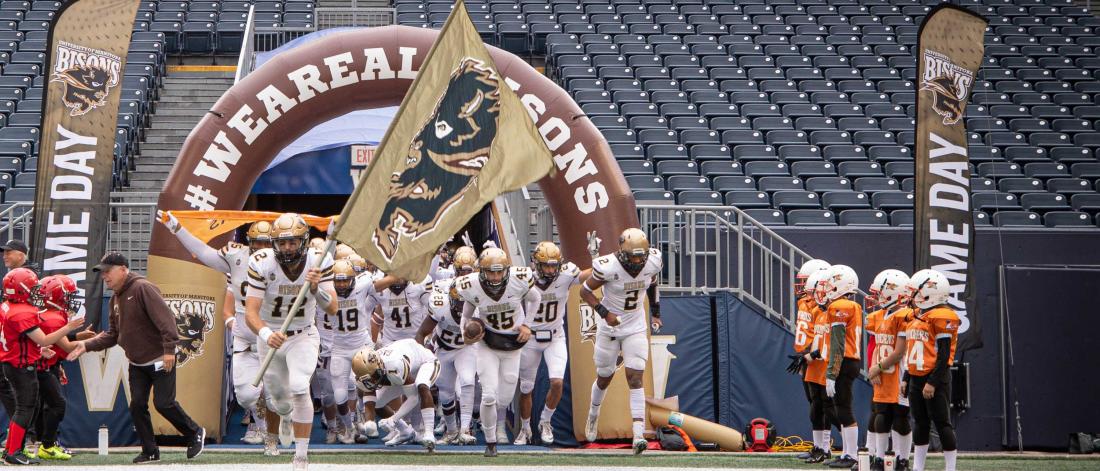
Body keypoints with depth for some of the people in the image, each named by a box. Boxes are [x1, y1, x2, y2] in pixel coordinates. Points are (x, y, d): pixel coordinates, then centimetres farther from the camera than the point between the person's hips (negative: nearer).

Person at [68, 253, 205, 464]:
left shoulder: (142, 288, -18)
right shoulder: (115, 299, 10)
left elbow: (165, 318, -26)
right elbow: (112, 334, 14)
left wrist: (169, 348, -32)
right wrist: (87, 345, 1)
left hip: (160, 360, -8)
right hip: (137, 364, 8)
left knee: (163, 403, -10)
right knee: (137, 406, 2)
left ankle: (195, 433, 12)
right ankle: (150, 452, 12)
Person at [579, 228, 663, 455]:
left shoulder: (652, 263, -13)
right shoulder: (609, 267, -26)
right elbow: (585, 291, -14)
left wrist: (656, 312, 14)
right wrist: (604, 313, -26)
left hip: (636, 327, 2)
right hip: (610, 327, -2)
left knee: (635, 379, -9)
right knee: (604, 377, 14)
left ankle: (638, 436, -15)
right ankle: (593, 414, 46)